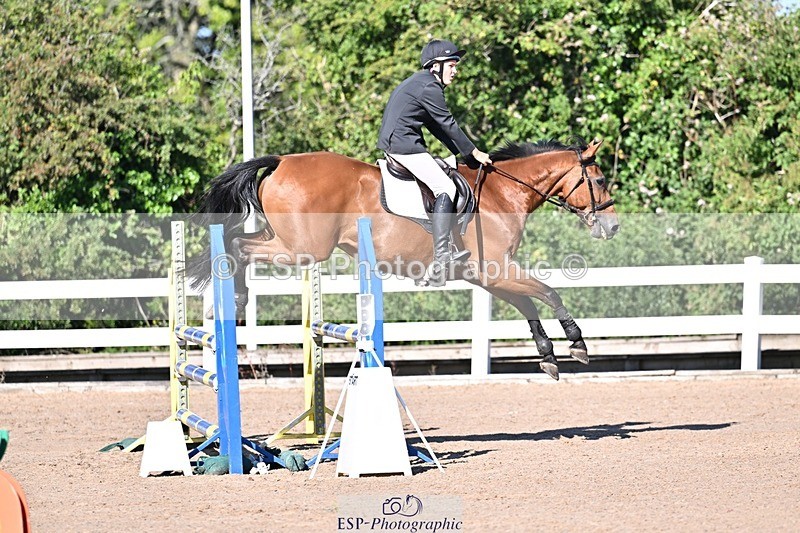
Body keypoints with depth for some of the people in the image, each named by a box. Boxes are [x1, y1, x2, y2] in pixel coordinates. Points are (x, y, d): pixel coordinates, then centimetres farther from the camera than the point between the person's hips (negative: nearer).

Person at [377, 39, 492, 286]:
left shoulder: (417, 82, 21)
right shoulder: (430, 86, -12)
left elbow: (436, 126, 23)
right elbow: (448, 124, -11)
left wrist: (461, 152, 19)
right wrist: (474, 152, -3)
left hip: (391, 142, 11)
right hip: (404, 144, -11)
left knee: (442, 182, 20)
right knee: (445, 188, -15)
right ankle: (441, 256, -24)